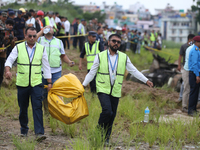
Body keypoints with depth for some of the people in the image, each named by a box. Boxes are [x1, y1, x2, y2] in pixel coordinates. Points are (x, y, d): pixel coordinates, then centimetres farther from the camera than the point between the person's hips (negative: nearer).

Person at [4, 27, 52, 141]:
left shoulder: (41, 49, 6)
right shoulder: (18, 48, 3)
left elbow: (46, 67, 8)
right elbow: (10, 60, -5)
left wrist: (49, 82, 6)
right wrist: (8, 71, -26)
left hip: (36, 83, -1)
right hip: (22, 83, 1)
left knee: (37, 107, -11)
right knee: (23, 109, 9)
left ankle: (39, 132, -16)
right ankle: (24, 130, 27)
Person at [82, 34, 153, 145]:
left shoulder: (124, 57, 7)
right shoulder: (100, 56, 1)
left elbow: (134, 71, 10)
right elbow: (92, 72, 6)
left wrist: (146, 80, 2)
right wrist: (83, 85, 3)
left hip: (115, 92, 3)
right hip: (103, 90, -3)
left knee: (112, 116, 4)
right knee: (107, 111, -21)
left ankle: (106, 138, 19)